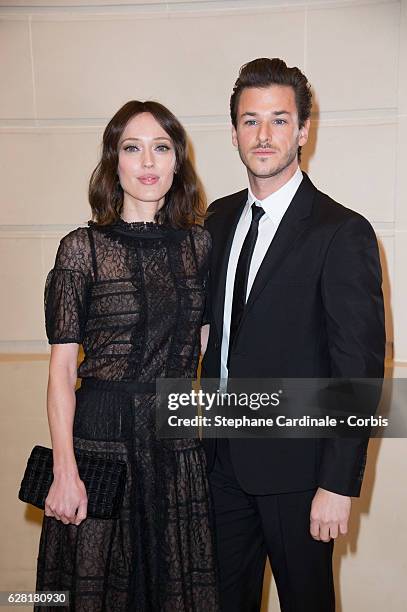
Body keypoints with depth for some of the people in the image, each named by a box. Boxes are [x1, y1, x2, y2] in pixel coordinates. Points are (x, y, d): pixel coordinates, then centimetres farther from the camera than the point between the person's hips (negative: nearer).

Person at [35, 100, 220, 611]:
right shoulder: (82, 247, -6)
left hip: (178, 439, 3)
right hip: (101, 438, -2)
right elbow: (62, 364, -6)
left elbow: (206, 344, 7)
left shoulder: (198, 243, 3)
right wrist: (64, 470, -10)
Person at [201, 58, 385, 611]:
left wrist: (340, 483, -16)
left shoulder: (343, 233, -15)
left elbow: (360, 368, -16)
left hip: (296, 463, -5)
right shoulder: (219, 219, 6)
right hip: (224, 458, 6)